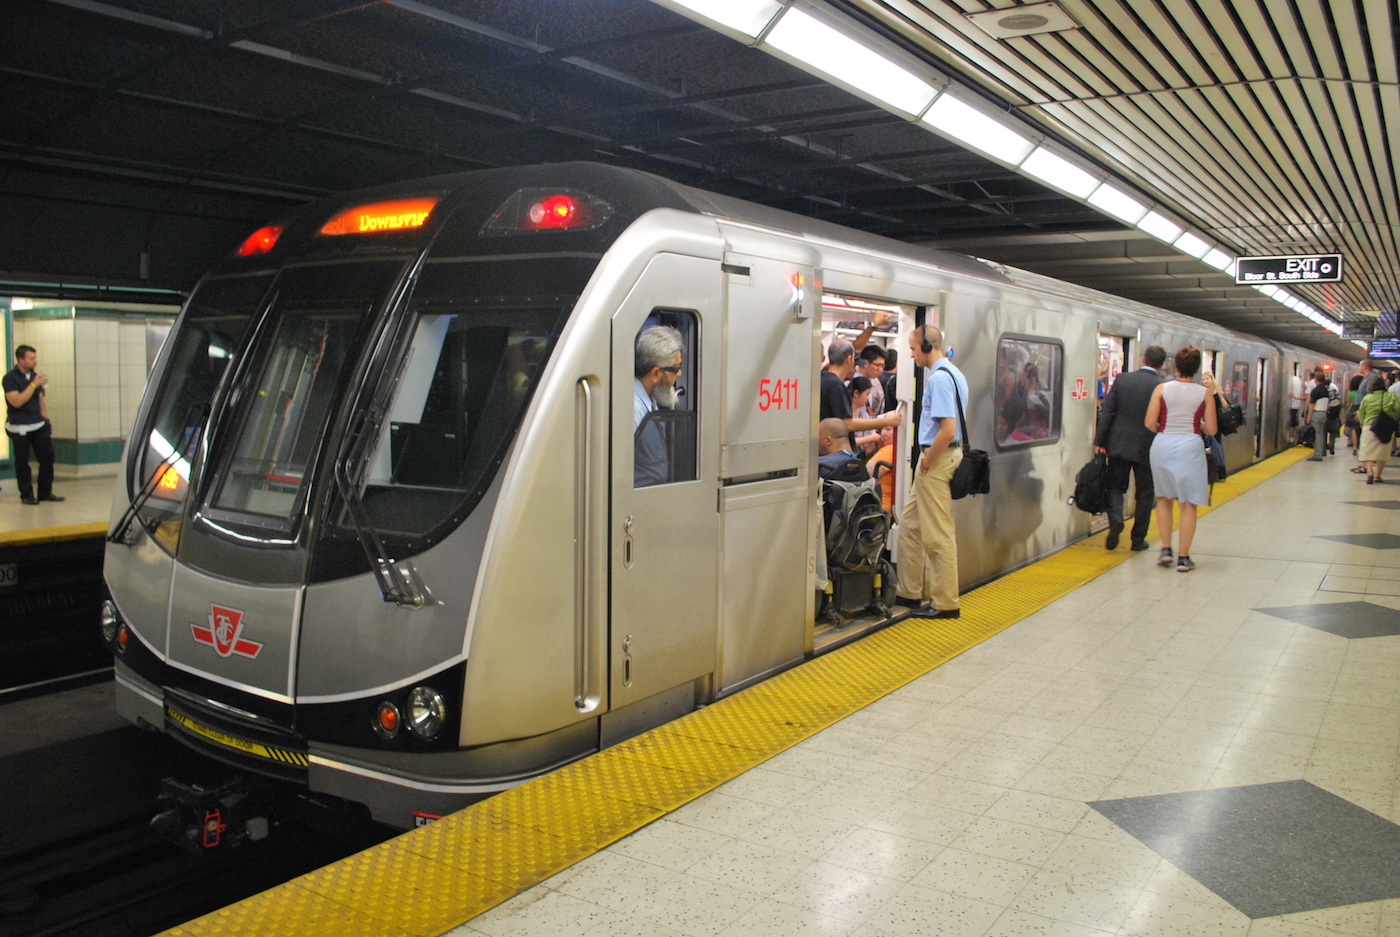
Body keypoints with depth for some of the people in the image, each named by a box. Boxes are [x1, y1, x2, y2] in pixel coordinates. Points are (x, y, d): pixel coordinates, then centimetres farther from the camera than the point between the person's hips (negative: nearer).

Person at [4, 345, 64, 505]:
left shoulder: (35, 376, 11)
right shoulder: (10, 378, -9)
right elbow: (17, 401, -20)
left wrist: (45, 419, 14)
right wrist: (34, 384, -21)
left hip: (39, 425, 6)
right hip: (19, 428, -5)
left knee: (47, 458, 2)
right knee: (22, 463, 3)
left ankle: (45, 492, 13)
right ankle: (26, 495, 13)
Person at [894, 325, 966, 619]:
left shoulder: (939, 378, -19)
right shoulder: (954, 373, 14)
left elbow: (947, 430, -27)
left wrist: (926, 463, -15)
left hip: (939, 457, -11)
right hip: (943, 455, 11)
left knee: (938, 534, -2)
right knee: (909, 524, 16)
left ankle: (945, 603, 8)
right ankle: (909, 591, 25)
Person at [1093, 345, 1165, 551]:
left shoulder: (1122, 380, -4)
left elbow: (1107, 412, -5)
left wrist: (1099, 442, 0)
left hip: (1119, 444, 1)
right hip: (1148, 447, -1)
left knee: (1115, 487, 13)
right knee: (1144, 494, 10)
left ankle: (1116, 520, -14)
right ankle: (1138, 539, 14)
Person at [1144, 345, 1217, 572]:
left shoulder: (1162, 389, -2)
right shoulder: (1204, 393, -1)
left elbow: (1149, 423, -5)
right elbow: (1211, 429, -1)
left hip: (1163, 444, 1)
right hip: (1190, 446, -1)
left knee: (1164, 498, 20)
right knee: (1188, 504, 7)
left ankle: (1166, 549, 16)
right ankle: (1183, 558, 9)